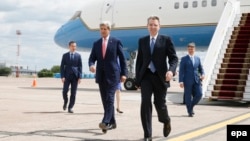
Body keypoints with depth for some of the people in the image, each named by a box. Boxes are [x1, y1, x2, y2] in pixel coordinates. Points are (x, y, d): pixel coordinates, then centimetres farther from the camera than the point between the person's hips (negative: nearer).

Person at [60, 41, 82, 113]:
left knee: (73, 93, -2)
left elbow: (80, 66, 4)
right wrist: (62, 76, -8)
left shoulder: (78, 55, 6)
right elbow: (62, 66, 3)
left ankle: (70, 107, 5)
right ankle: (65, 102, 22)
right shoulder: (65, 55, 5)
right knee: (65, 91, -7)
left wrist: (79, 77, -4)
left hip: (75, 76, 0)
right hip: (67, 76, 0)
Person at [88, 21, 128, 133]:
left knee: (109, 98, -14)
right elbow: (92, 58, 10)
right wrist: (91, 65, -13)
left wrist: (124, 73, -4)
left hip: (113, 74, -5)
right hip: (101, 75, 5)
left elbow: (122, 58, 1)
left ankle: (105, 122, -20)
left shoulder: (116, 42, 1)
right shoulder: (96, 43, 12)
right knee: (105, 100, 7)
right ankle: (112, 122, 16)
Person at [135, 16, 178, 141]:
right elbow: (139, 60, 12)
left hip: (160, 76, -2)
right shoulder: (142, 41, 10)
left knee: (159, 103, 4)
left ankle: (166, 122, 39)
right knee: (145, 103, -9)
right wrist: (137, 79, 8)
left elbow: (174, 58, -4)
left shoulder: (166, 40, 2)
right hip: (146, 76, 2)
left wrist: (171, 70, -24)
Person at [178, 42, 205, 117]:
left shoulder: (197, 58, 14)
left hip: (196, 80, 4)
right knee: (188, 96, -1)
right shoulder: (184, 59, 1)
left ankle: (191, 106, 17)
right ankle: (190, 112, 11)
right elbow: (181, 71, -3)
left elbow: (201, 68, 18)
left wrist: (202, 74, -5)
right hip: (188, 81, -3)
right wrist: (181, 81, -12)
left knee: (199, 94, -7)